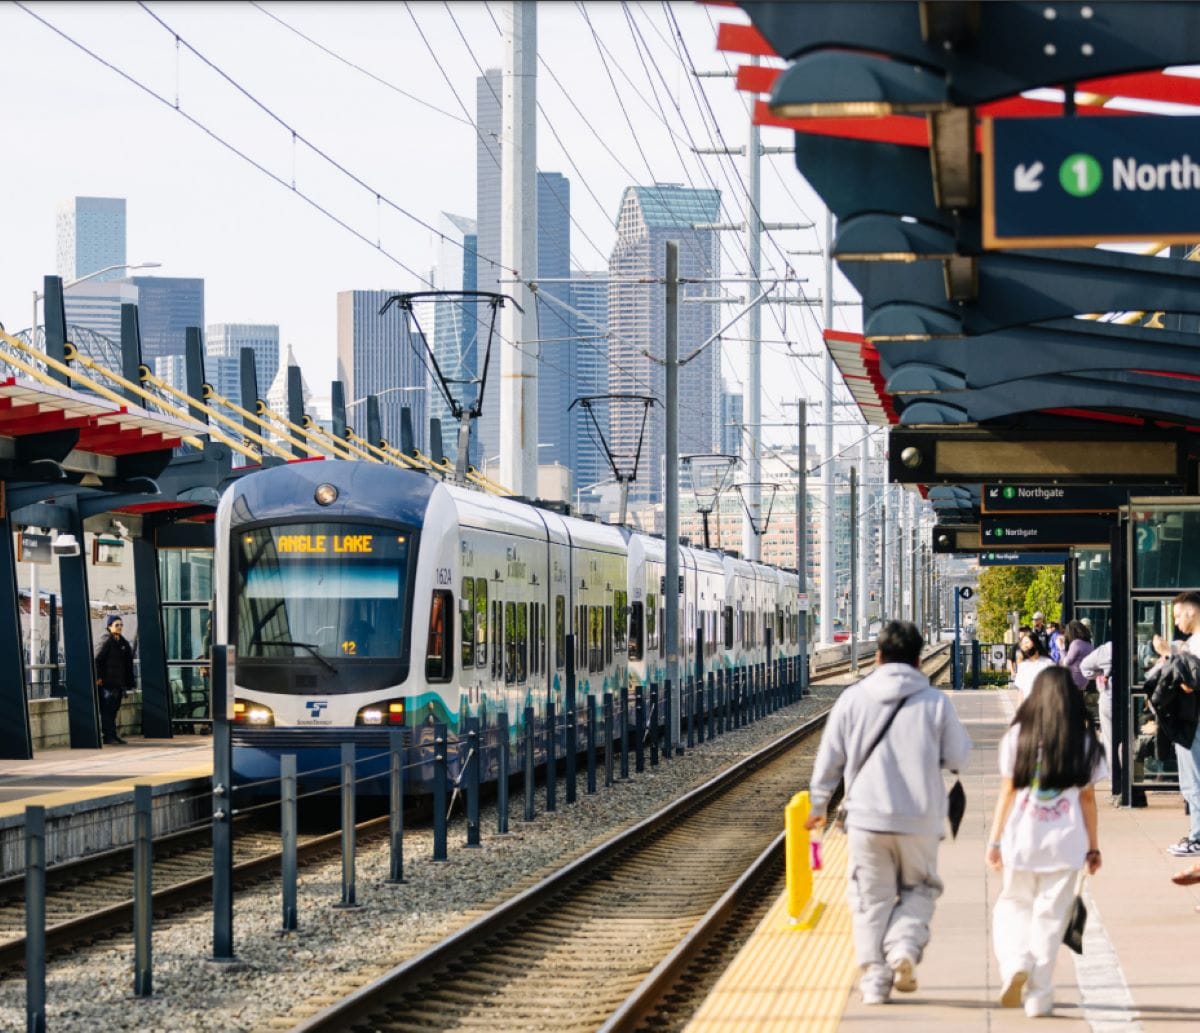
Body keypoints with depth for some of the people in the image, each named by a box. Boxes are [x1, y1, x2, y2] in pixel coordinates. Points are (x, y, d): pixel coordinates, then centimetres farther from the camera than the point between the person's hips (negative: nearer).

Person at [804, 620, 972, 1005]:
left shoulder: (853, 699, -3)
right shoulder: (936, 702, -5)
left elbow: (830, 758, 2)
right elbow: (957, 757, 0)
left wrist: (818, 805, 16)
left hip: (866, 817, 0)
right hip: (919, 818, 0)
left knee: (871, 899, 10)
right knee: (919, 888, 18)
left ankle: (874, 980, 9)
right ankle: (904, 947, -7)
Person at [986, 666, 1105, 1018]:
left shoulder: (1017, 736, -1)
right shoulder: (1084, 743, 1)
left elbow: (1007, 792, 0)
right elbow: (1088, 798, 3)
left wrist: (994, 840, 6)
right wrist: (1093, 847, 11)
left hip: (1022, 840, 0)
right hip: (1064, 843, 0)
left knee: (1013, 906, 17)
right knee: (1050, 916, 6)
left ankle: (1014, 962, -8)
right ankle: (1039, 996, 7)